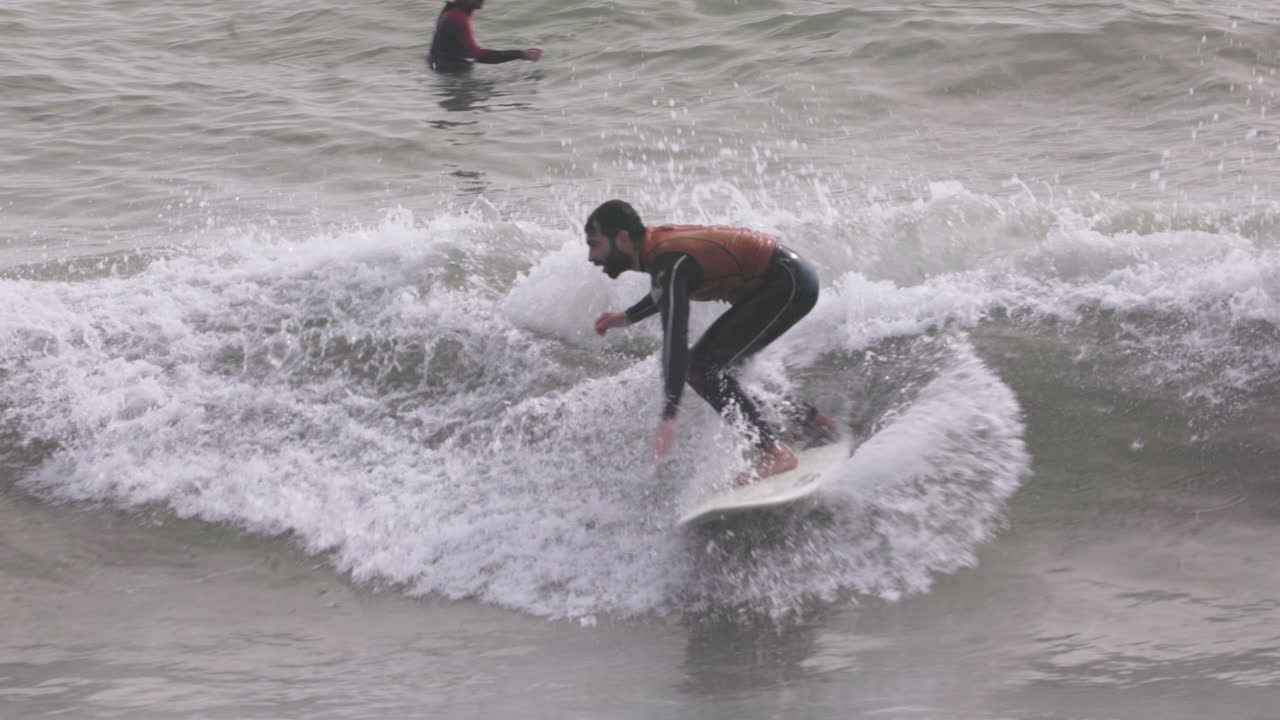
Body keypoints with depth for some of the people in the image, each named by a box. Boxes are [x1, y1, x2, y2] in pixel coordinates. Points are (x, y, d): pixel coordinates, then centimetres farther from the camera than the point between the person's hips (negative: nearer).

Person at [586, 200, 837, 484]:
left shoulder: (668, 264, -24)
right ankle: (810, 420, 22)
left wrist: (669, 416, -40)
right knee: (713, 371, 13)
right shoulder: (656, 241, 4)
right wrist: (628, 317, 26)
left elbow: (675, 338, -35)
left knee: (702, 366, -14)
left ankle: (774, 452, -14)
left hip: (788, 285, -10)